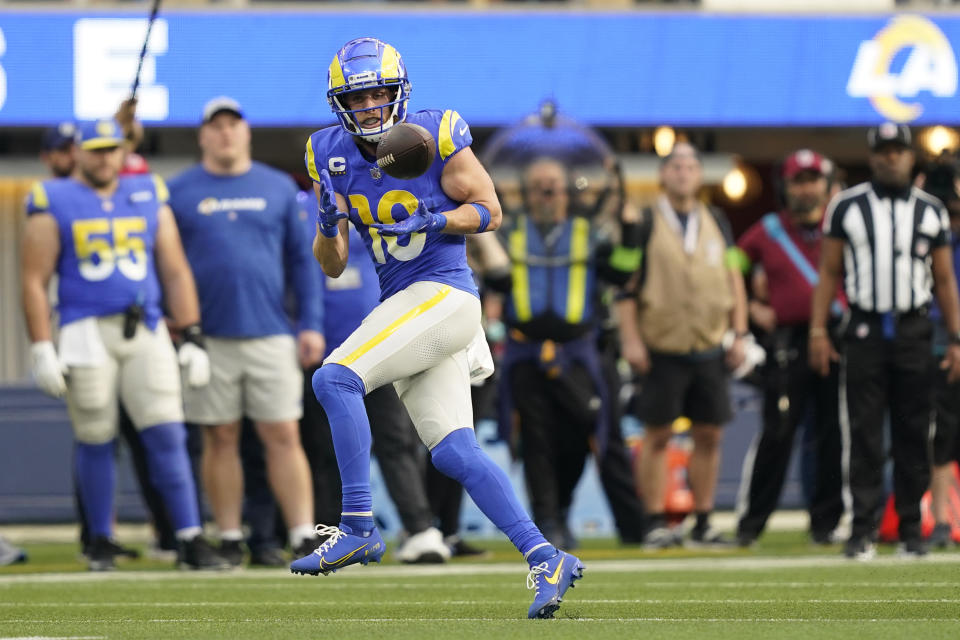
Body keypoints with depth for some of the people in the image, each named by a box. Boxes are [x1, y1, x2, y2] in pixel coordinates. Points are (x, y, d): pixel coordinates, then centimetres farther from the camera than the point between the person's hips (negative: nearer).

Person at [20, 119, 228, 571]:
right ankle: (101, 543, 16)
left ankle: (190, 540, -6)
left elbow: (175, 271, 13)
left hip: (146, 331, 2)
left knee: (167, 436, -6)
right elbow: (34, 280, -1)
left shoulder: (149, 198, 12)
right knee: (96, 442, 2)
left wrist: (192, 338, 7)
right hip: (86, 331, -2)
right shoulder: (54, 204, 1)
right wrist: (42, 349, -8)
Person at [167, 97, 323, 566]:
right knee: (220, 439, 4)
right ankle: (229, 540, 10)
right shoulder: (179, 193, 5)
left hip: (270, 334, 0)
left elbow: (300, 260, 10)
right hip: (208, 337, 0)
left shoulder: (278, 188, 9)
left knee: (283, 437, -3)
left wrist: (312, 324, 3)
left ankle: (303, 536, -4)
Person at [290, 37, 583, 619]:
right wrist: (330, 226, -11)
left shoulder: (436, 136, -8)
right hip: (403, 307, 7)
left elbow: (489, 210, -2)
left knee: (335, 379, -20)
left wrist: (435, 221, -19)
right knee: (454, 453, -1)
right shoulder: (331, 156, 8)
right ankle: (546, 560, 2)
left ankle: (358, 528, -17)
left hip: (443, 293, -7)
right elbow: (332, 266, 10)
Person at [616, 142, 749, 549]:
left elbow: (734, 280, 14)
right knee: (657, 436, -2)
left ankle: (703, 523, 11)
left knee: (709, 436, 4)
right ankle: (655, 524, 2)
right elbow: (625, 283, -3)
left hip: (709, 348, 4)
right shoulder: (643, 225, 0)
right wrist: (631, 339, -10)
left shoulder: (716, 223, 13)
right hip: (661, 349, -4)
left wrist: (739, 335, 7)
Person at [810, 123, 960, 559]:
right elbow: (829, 272, 4)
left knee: (913, 434, 3)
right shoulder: (847, 208, 4)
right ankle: (864, 528, -3)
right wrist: (818, 331, -3)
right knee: (865, 435, -4)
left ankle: (911, 527, 9)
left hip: (914, 331, 1)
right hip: (865, 330, -1)